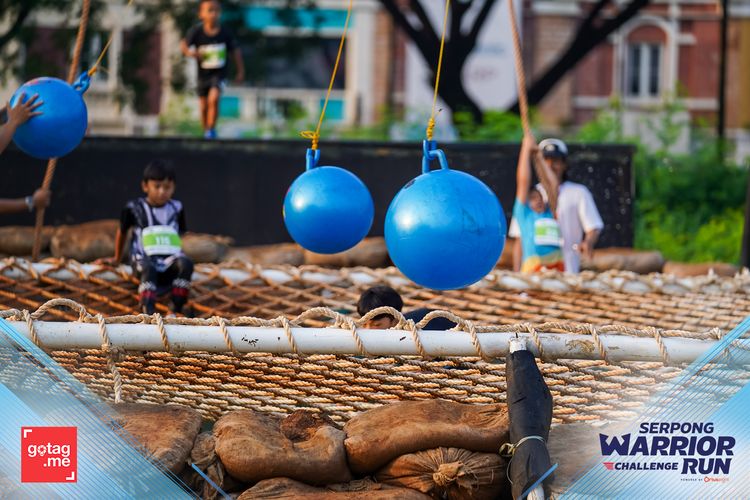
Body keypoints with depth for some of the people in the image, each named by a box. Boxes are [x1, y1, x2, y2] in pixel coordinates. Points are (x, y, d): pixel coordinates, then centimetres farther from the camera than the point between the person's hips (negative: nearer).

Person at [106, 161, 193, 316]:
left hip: (169, 263, 2)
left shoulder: (176, 209, 11)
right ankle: (149, 312, -54)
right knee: (148, 268, -39)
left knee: (185, 263, -33)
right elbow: (122, 232, 22)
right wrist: (117, 258, 34)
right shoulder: (134, 208, 6)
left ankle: (176, 310, -32)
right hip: (144, 258, -2)